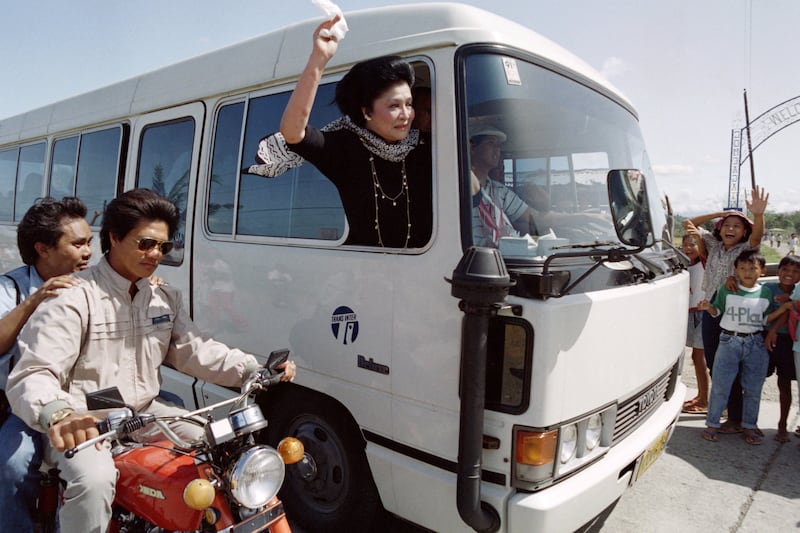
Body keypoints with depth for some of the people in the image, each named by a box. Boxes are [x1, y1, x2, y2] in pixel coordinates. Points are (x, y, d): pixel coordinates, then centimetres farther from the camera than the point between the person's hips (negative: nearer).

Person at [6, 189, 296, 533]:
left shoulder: (166, 298, 7)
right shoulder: (72, 298, -15)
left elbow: (195, 350, 2)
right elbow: (32, 375, -23)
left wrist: (254, 369, -14)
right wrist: (59, 414, -47)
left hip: (146, 414, 6)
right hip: (83, 425, -6)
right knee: (94, 478, -35)